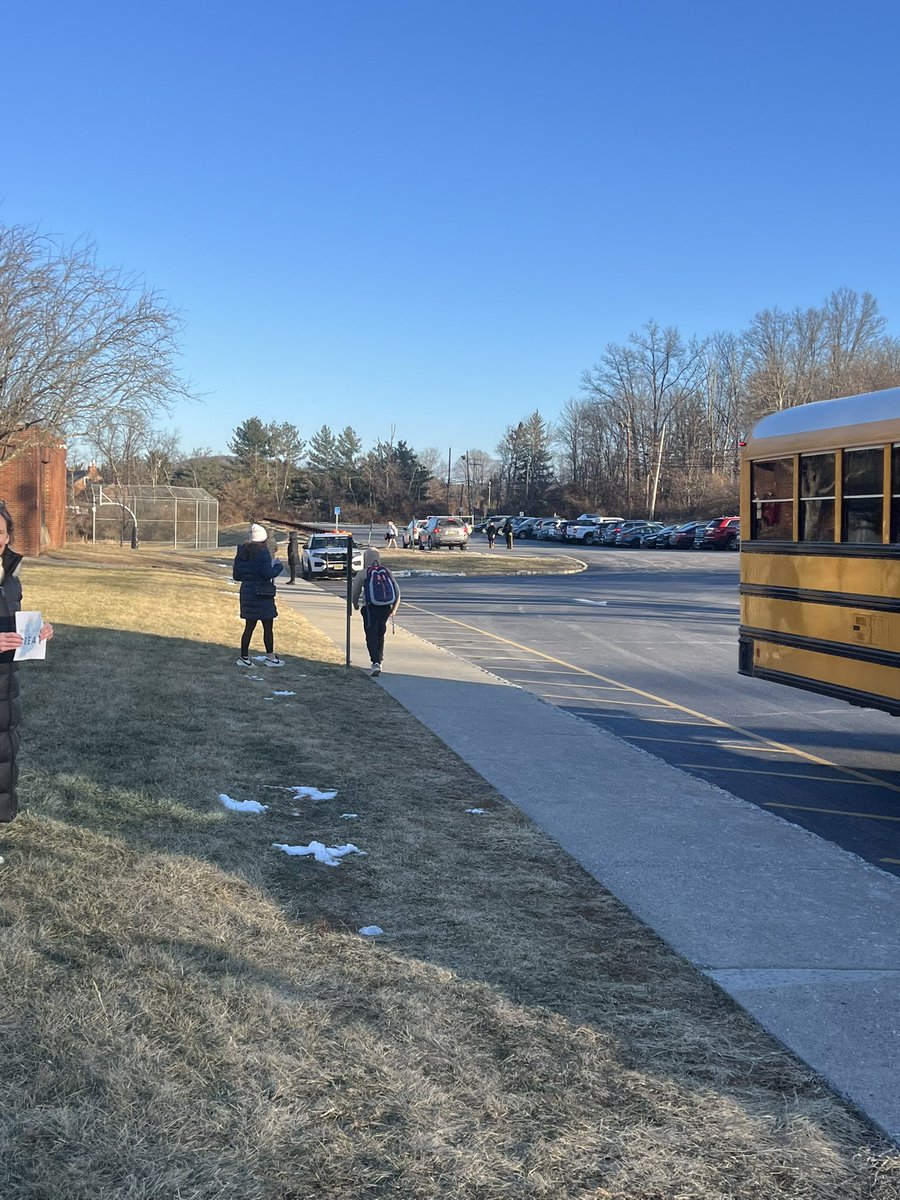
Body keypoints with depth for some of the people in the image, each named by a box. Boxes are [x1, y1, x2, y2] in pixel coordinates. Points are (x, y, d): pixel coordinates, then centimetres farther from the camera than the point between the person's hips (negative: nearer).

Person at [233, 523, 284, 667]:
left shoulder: (242, 552, 6)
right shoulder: (263, 552, -14)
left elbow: (236, 575, 7)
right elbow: (267, 573, -18)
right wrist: (278, 568, -1)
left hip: (246, 591, 6)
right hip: (262, 593, -6)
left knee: (249, 626, 12)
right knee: (267, 627, 5)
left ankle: (244, 657, 10)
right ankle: (270, 658, 11)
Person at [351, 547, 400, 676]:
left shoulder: (362, 574, -1)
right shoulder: (387, 572, 10)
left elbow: (354, 593, 7)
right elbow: (397, 592, 10)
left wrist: (355, 605, 27)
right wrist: (394, 609, 21)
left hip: (370, 608, -4)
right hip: (386, 608, 4)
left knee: (371, 636, -6)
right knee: (380, 634, 21)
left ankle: (376, 662, -21)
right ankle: (379, 660, 30)